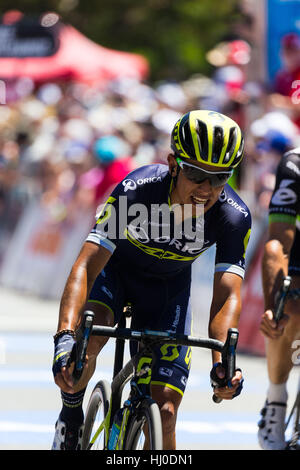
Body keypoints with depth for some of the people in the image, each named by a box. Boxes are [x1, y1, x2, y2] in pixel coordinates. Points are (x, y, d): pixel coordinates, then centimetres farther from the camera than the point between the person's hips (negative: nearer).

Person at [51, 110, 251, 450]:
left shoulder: (234, 218, -29)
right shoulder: (135, 190, -35)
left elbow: (227, 296, -31)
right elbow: (85, 267, -40)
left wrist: (223, 361, -51)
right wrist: (64, 337, -55)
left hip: (169, 285, 2)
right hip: (116, 268, -2)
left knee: (164, 413, -11)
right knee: (88, 337, -35)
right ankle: (71, 412, -5)